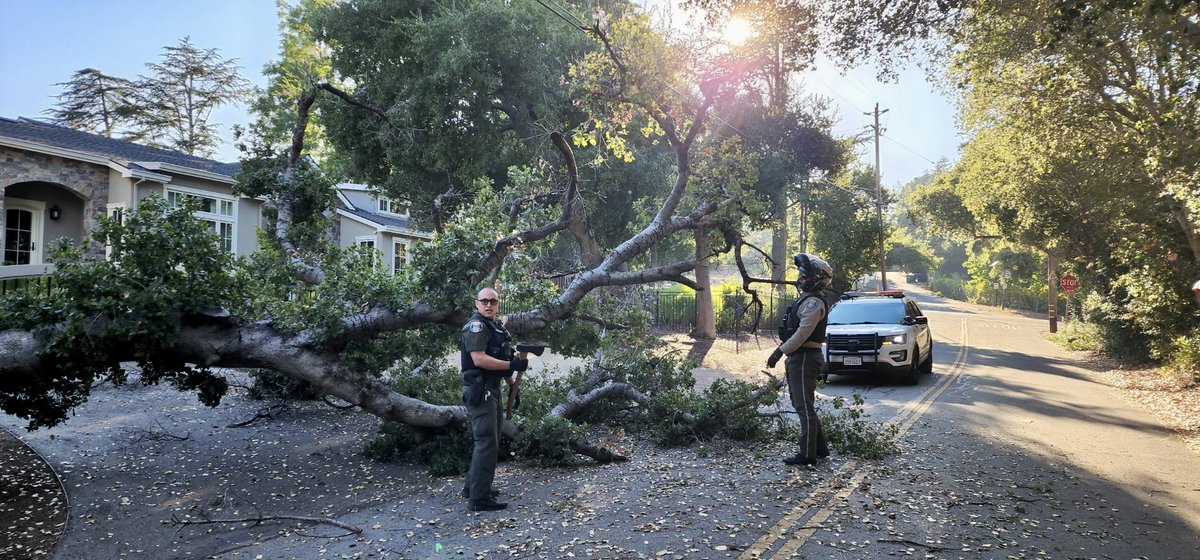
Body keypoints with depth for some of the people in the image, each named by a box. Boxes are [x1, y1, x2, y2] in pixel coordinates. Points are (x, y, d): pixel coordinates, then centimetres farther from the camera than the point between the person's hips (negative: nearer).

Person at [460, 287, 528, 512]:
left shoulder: (497, 326, 16)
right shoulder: (476, 326, -13)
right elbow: (479, 359, -24)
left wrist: (512, 384, 22)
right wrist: (512, 364, -24)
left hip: (491, 389, 10)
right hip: (479, 390, -10)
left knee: (489, 440, 18)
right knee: (487, 442, -11)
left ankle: (472, 487, 30)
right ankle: (479, 498, -7)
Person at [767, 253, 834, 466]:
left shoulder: (813, 303, -16)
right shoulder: (806, 300, 18)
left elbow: (802, 333, -24)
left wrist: (780, 351, -23)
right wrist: (784, 352, 18)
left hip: (805, 359, -11)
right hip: (798, 358, 11)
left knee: (804, 406, -7)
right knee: (801, 405, 17)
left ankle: (807, 453, -2)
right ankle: (820, 447, 25)